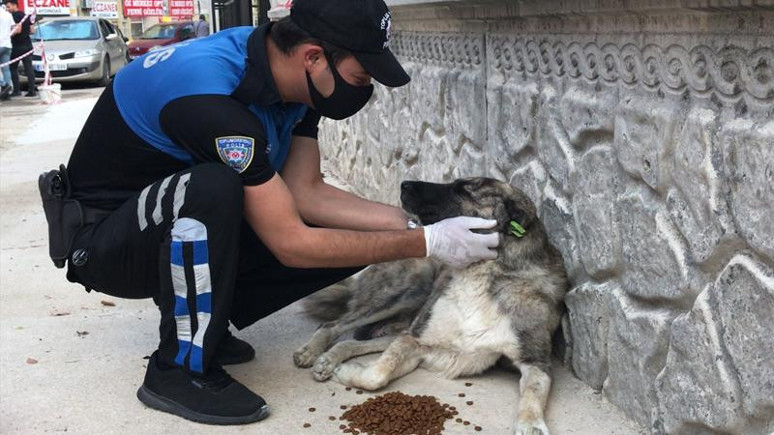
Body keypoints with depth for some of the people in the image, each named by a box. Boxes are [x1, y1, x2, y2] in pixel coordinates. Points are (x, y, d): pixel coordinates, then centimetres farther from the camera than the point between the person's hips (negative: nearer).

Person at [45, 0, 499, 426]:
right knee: (212, 187, -39)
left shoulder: (292, 74, -10)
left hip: (193, 227, 7)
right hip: (101, 237, -7)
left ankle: (200, 313, 8)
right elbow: (291, 245, -31)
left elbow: (305, 193, -4)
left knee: (349, 239, -7)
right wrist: (427, 243, -27)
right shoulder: (211, 96, -34)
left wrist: (411, 222, -13)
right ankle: (181, 369, -18)